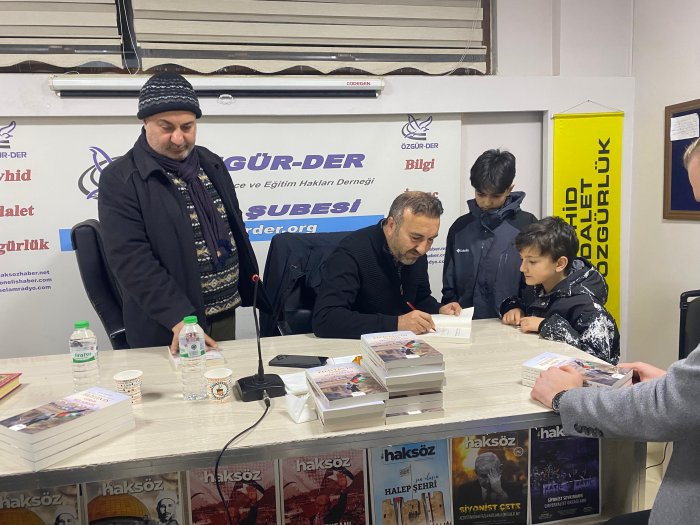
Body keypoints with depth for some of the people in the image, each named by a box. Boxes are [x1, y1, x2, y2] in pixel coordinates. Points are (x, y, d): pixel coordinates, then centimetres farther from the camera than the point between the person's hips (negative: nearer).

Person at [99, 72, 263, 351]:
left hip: (225, 313, 6)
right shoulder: (120, 179, -12)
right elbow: (131, 258, -20)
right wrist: (179, 317, -27)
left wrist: (251, 291, 15)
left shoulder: (211, 164, 7)